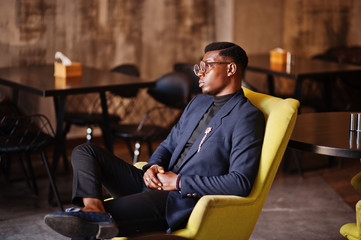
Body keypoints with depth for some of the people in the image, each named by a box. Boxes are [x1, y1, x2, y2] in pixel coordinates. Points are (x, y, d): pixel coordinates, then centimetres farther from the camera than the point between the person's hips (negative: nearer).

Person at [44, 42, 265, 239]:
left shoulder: (248, 117, -8)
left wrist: (180, 182, -16)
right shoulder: (198, 102, 21)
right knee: (85, 152, -4)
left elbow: (241, 183, -18)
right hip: (158, 184, 9)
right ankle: (94, 207, -31)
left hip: (187, 203, -9)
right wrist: (154, 167, 0)